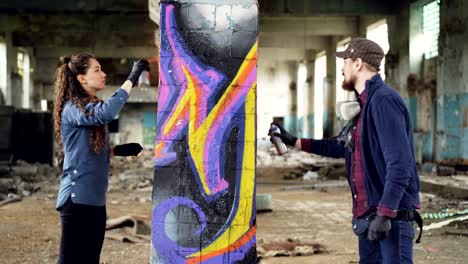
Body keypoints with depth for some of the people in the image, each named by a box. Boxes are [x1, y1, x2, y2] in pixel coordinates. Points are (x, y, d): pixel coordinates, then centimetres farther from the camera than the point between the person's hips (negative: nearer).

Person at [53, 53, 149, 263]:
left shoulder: (92, 107, 17)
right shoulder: (73, 108, -11)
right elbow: (105, 113, -32)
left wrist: (118, 150, 9)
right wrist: (131, 79, -27)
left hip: (95, 199, 9)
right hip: (77, 198, -9)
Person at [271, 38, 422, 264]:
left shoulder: (384, 100, -15)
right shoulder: (363, 105, 15)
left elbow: (400, 164, -23)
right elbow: (340, 146, 30)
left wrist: (385, 214, -26)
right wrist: (294, 141, 30)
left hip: (393, 216, -10)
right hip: (369, 216, 10)